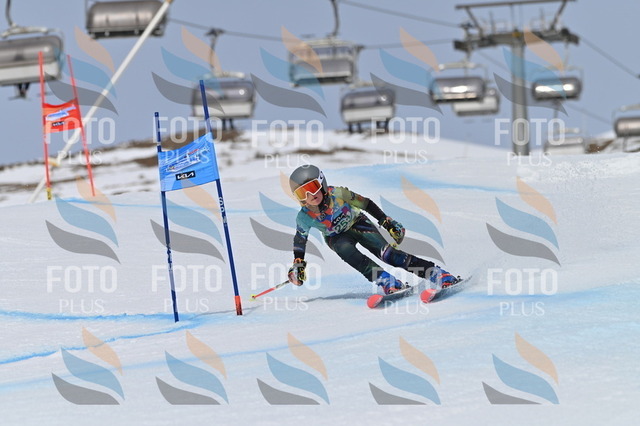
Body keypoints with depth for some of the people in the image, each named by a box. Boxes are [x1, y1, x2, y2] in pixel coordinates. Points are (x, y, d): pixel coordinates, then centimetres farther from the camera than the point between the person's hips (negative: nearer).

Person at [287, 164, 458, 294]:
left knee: (386, 253, -22)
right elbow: (300, 239, -3)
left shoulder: (338, 194, -29)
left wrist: (386, 222, -15)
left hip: (357, 223, -1)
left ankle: (438, 274, -25)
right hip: (336, 237, 1)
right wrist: (298, 264, -6)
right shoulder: (304, 217, -23)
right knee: (345, 249, -35)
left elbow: (366, 204, -16)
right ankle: (387, 282, -39)